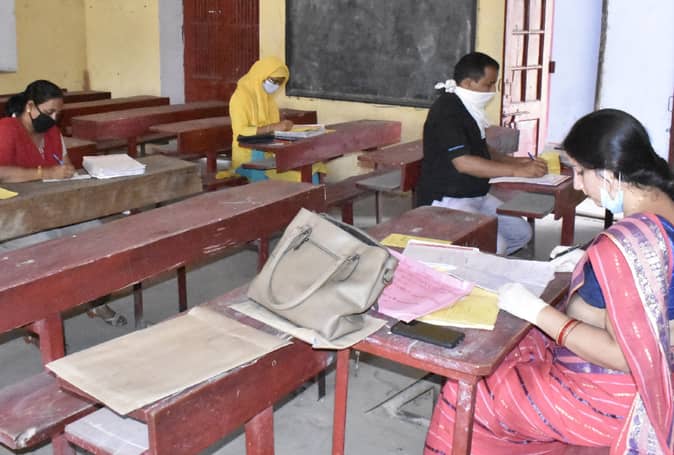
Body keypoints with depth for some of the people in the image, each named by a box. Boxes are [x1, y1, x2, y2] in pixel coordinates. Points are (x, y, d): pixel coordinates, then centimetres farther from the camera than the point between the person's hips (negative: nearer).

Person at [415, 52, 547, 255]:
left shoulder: (469, 108, 12)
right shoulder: (446, 111, -19)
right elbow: (464, 163, -27)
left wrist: (514, 161, 6)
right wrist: (517, 171, -25)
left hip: (477, 196, 10)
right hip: (446, 201, -10)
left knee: (521, 233, 4)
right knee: (495, 246, -24)